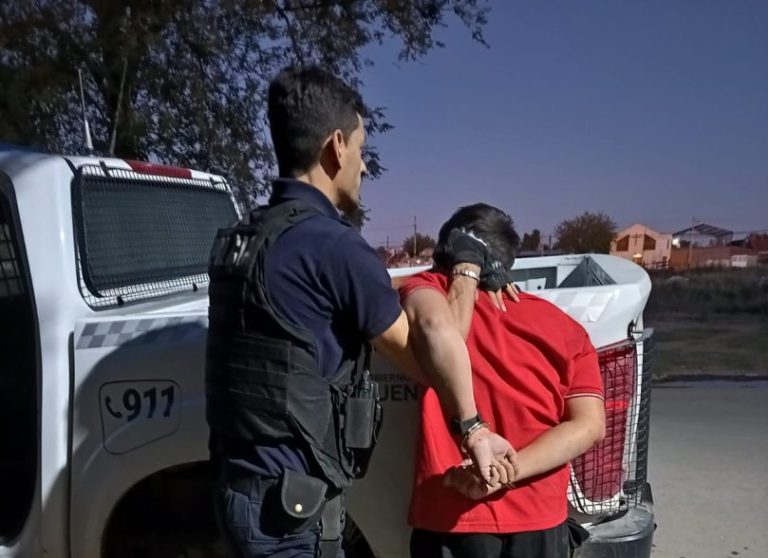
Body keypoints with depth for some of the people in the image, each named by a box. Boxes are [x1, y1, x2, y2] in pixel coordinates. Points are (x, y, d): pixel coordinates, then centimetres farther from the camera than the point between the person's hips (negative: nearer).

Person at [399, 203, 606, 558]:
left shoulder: (426, 289, -4)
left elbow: (440, 333, -27)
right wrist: (509, 471, -12)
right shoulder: (562, 327, 4)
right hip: (538, 518, 3)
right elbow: (589, 426, -5)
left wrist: (464, 271, -11)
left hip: (451, 516, -2)